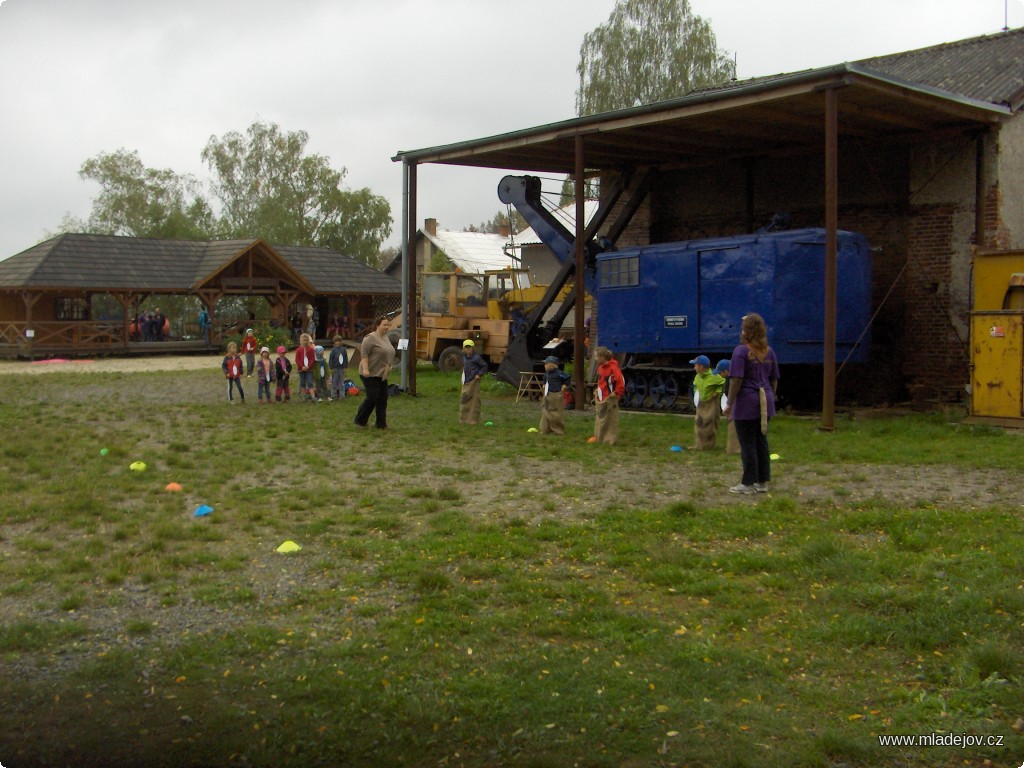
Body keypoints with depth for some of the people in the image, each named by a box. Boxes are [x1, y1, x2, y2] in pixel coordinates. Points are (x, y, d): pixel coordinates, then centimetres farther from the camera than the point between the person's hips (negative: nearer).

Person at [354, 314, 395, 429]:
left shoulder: (385, 337, 12)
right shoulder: (370, 338, -15)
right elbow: (364, 353, -20)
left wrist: (389, 366, 18)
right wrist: (365, 369, -26)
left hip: (381, 374, 8)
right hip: (370, 374, -8)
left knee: (383, 399, 5)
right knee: (372, 398, -9)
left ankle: (381, 423, 9)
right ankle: (359, 420, 4)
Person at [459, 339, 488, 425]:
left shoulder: (476, 358, -13)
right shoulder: (464, 357, 9)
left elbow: (484, 365, -9)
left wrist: (479, 374, -12)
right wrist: (463, 373, 14)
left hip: (473, 382, -8)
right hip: (465, 382, 8)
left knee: (474, 401, -3)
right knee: (465, 400, 11)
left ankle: (473, 420, 1)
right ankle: (465, 419, 20)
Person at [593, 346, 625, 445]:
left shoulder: (613, 367, -18)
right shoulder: (600, 367, 9)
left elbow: (621, 381, -21)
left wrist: (617, 393, -17)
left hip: (609, 399, -9)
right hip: (600, 398, 9)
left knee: (610, 420, -1)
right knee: (599, 419, 14)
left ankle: (611, 439, 6)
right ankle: (598, 437, 22)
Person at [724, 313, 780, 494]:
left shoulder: (741, 351, -12)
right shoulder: (769, 351, 9)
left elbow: (736, 379, -17)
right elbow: (774, 380, 14)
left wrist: (730, 403, -11)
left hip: (746, 402, -7)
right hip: (765, 403, 7)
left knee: (747, 444, 0)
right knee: (761, 441, 13)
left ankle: (749, 483, 4)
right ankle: (763, 482, 17)